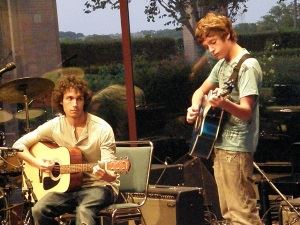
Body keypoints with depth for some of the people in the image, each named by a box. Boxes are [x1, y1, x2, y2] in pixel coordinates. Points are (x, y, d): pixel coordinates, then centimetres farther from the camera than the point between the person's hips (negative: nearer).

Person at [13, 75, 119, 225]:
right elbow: (19, 145, 6)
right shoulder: (55, 126, -1)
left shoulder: (102, 129, -12)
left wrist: (108, 176, -38)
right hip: (69, 185, 4)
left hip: (99, 186, -4)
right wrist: (37, 163, -12)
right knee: (39, 210, -24)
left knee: (84, 210, -37)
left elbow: (110, 171, -14)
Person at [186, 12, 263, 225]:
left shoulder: (248, 65, -15)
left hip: (236, 147, -9)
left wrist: (224, 104, -41)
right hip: (220, 144, 9)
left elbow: (246, 111, -22)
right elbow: (201, 91, 24)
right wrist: (195, 108, 2)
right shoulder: (222, 64, 12)